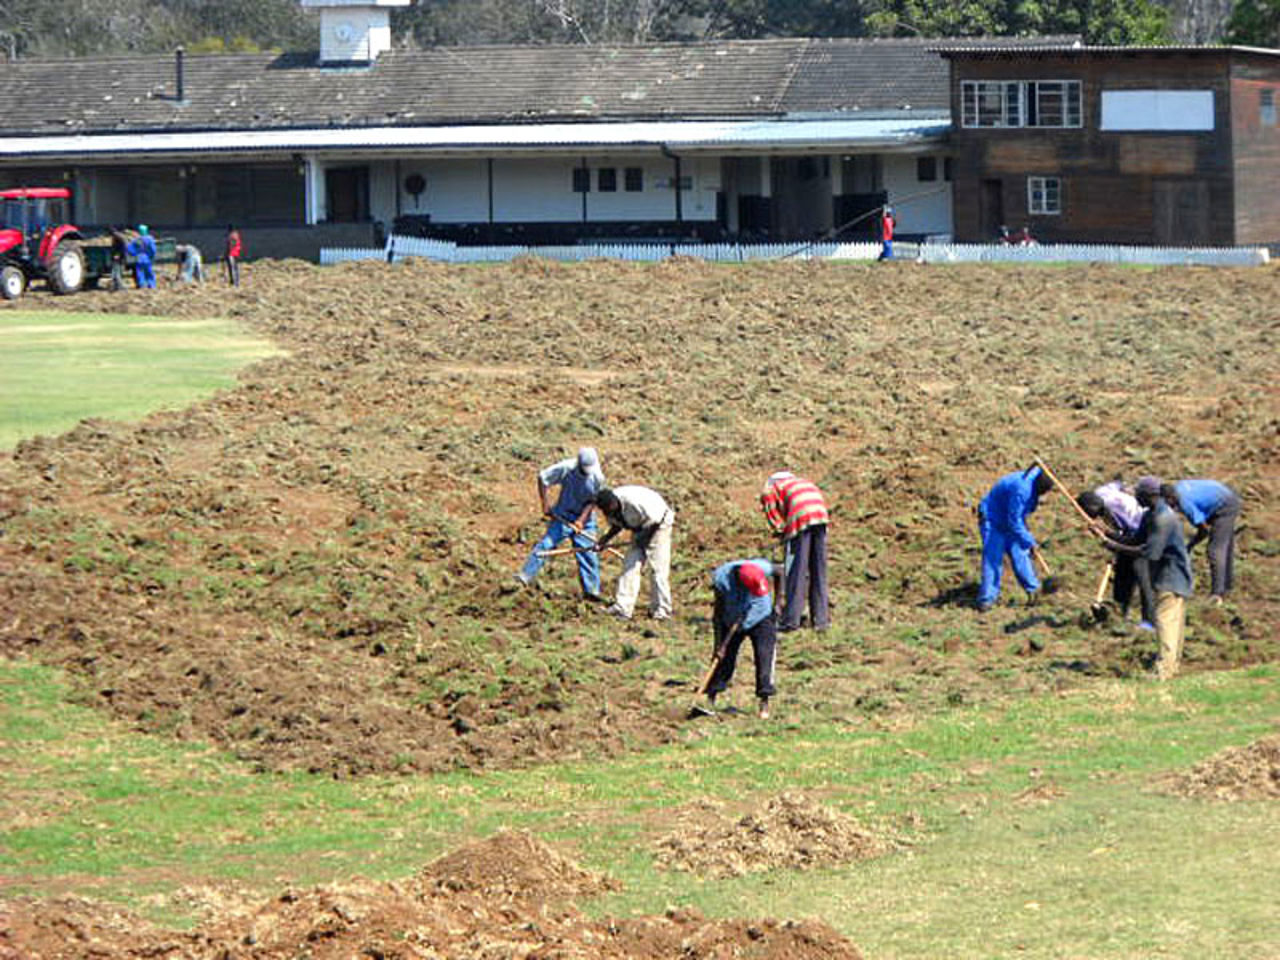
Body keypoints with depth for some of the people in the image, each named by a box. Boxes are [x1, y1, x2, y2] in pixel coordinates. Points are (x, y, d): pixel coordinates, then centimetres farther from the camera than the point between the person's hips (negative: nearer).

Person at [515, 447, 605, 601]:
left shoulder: (597, 477, -13)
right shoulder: (566, 468, -18)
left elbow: (592, 501, -6)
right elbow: (543, 478, -8)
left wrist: (581, 520, -16)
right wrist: (545, 504, -10)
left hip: (584, 519, 1)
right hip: (563, 517, -1)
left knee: (588, 552, -1)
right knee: (546, 543, -15)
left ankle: (591, 590, 7)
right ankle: (526, 575, -16)